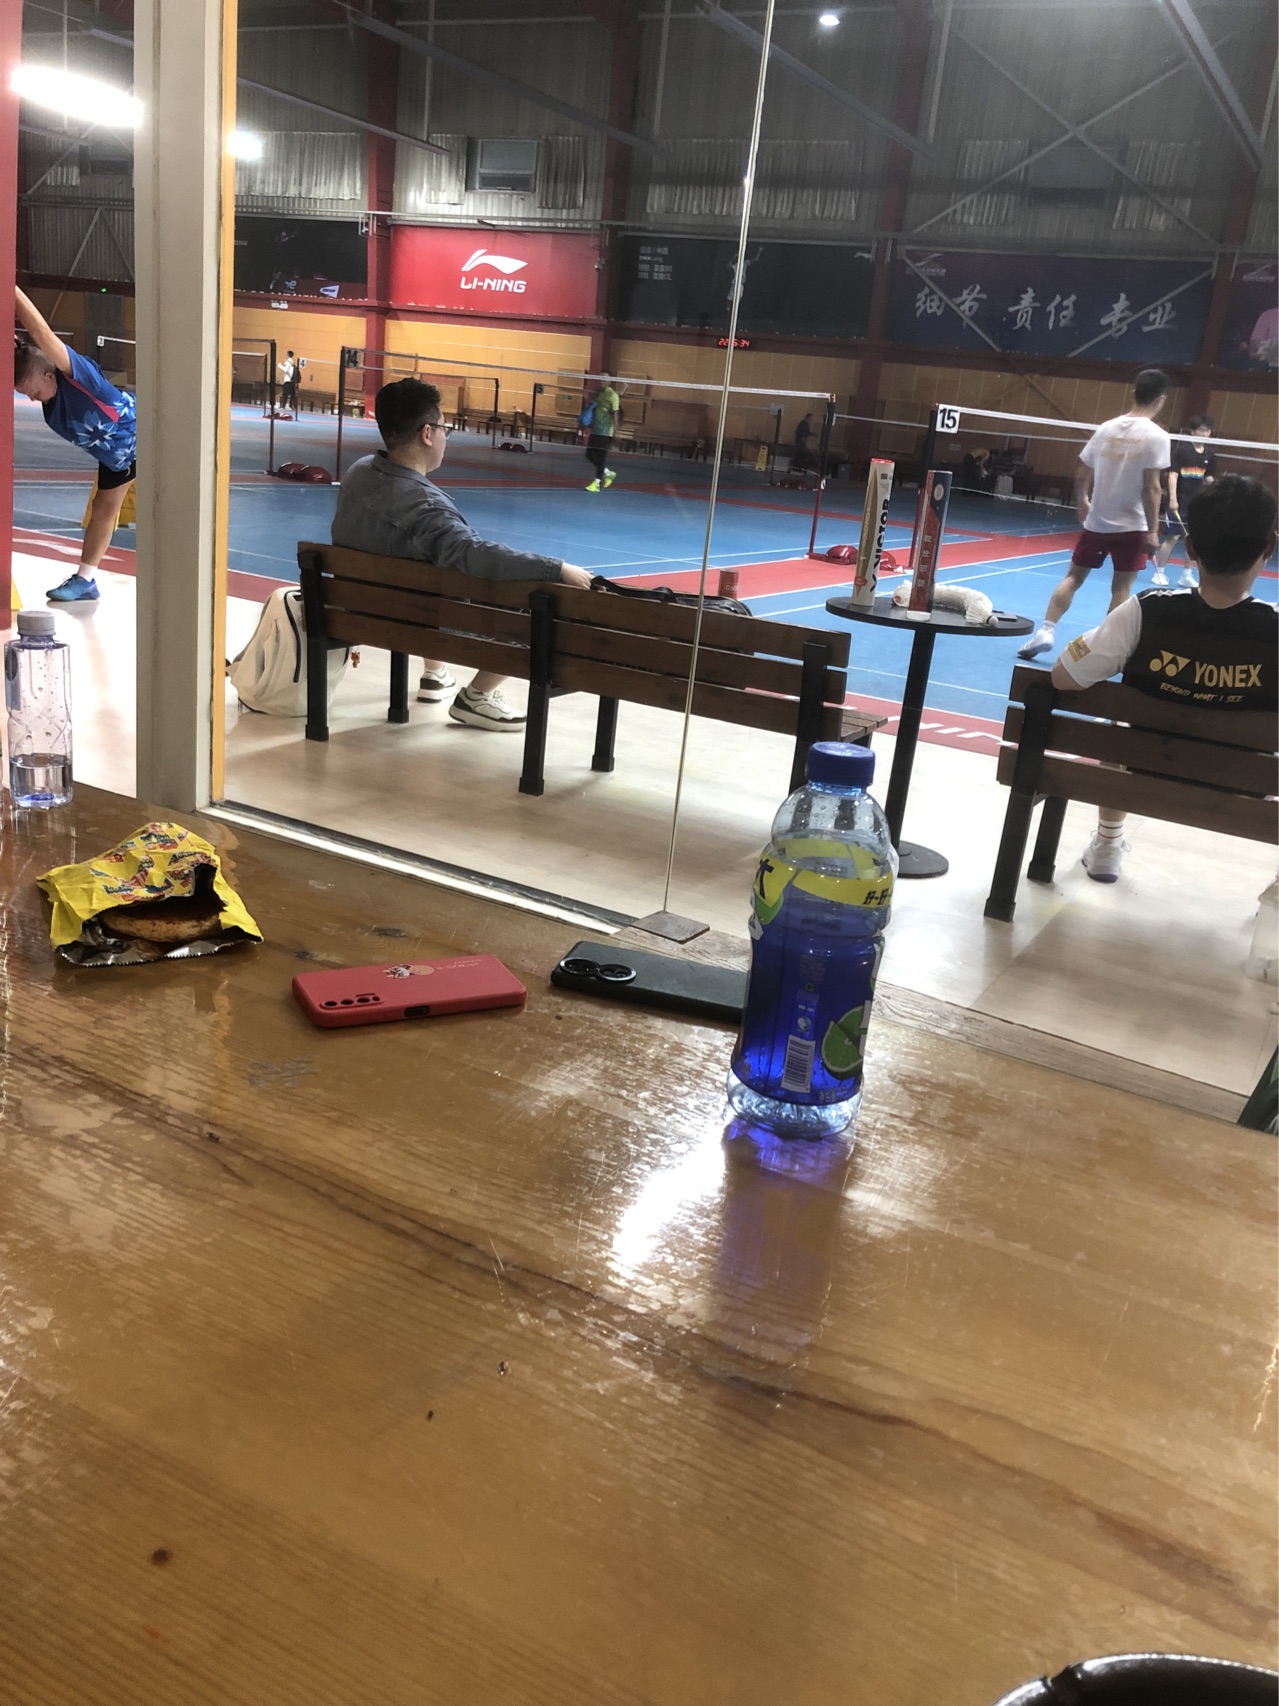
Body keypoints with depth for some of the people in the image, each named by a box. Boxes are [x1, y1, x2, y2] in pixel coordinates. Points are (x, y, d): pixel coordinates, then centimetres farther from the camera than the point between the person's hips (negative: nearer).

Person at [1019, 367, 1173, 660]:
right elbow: (1151, 487, -16)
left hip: (1096, 522, 3)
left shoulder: (1107, 428, 2)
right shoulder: (1156, 436, -11)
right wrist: (1153, 530, -10)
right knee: (1121, 589, 5)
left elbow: (1082, 476, 6)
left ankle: (1046, 631, 4)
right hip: (1132, 525, -3)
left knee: (1073, 578, 13)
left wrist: (1082, 503, 25)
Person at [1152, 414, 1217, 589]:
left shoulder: (1209, 454, 9)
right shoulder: (1181, 449, -7)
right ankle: (1159, 573, 5)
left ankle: (1187, 576, 13)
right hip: (1178, 501, -5)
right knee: (1173, 537, -6)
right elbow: (1173, 474, -11)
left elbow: (1209, 479, 17)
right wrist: (1173, 498, -18)